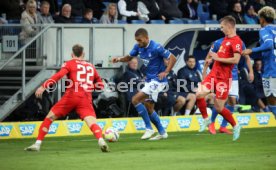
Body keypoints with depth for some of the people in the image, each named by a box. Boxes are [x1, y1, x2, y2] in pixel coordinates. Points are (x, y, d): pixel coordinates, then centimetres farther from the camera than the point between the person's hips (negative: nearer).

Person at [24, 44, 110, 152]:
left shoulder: (70, 64, 11)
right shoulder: (91, 67, 23)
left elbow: (59, 75, -7)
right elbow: (100, 85, 27)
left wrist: (44, 86, -12)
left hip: (71, 96, -2)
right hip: (86, 99, 2)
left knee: (50, 117, 12)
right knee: (92, 123, -11)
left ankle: (37, 144, 9)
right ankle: (101, 141, -42)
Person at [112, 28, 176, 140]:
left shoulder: (156, 47, -20)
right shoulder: (138, 47, 1)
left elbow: (173, 58, -15)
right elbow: (129, 57, 14)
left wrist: (166, 72, -23)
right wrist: (119, 59, -6)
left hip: (157, 80, -9)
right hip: (149, 79, 9)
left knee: (135, 100, -16)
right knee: (148, 108, 11)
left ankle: (149, 128, -9)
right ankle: (162, 133, 22)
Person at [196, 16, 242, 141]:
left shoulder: (236, 41, -14)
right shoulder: (225, 39, 15)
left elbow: (236, 60, -24)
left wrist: (218, 58, -17)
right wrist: (213, 59, 14)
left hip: (223, 77, -8)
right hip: (214, 73, 8)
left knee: (219, 108, -3)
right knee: (199, 94, -9)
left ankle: (235, 127, 17)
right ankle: (206, 119, 11)